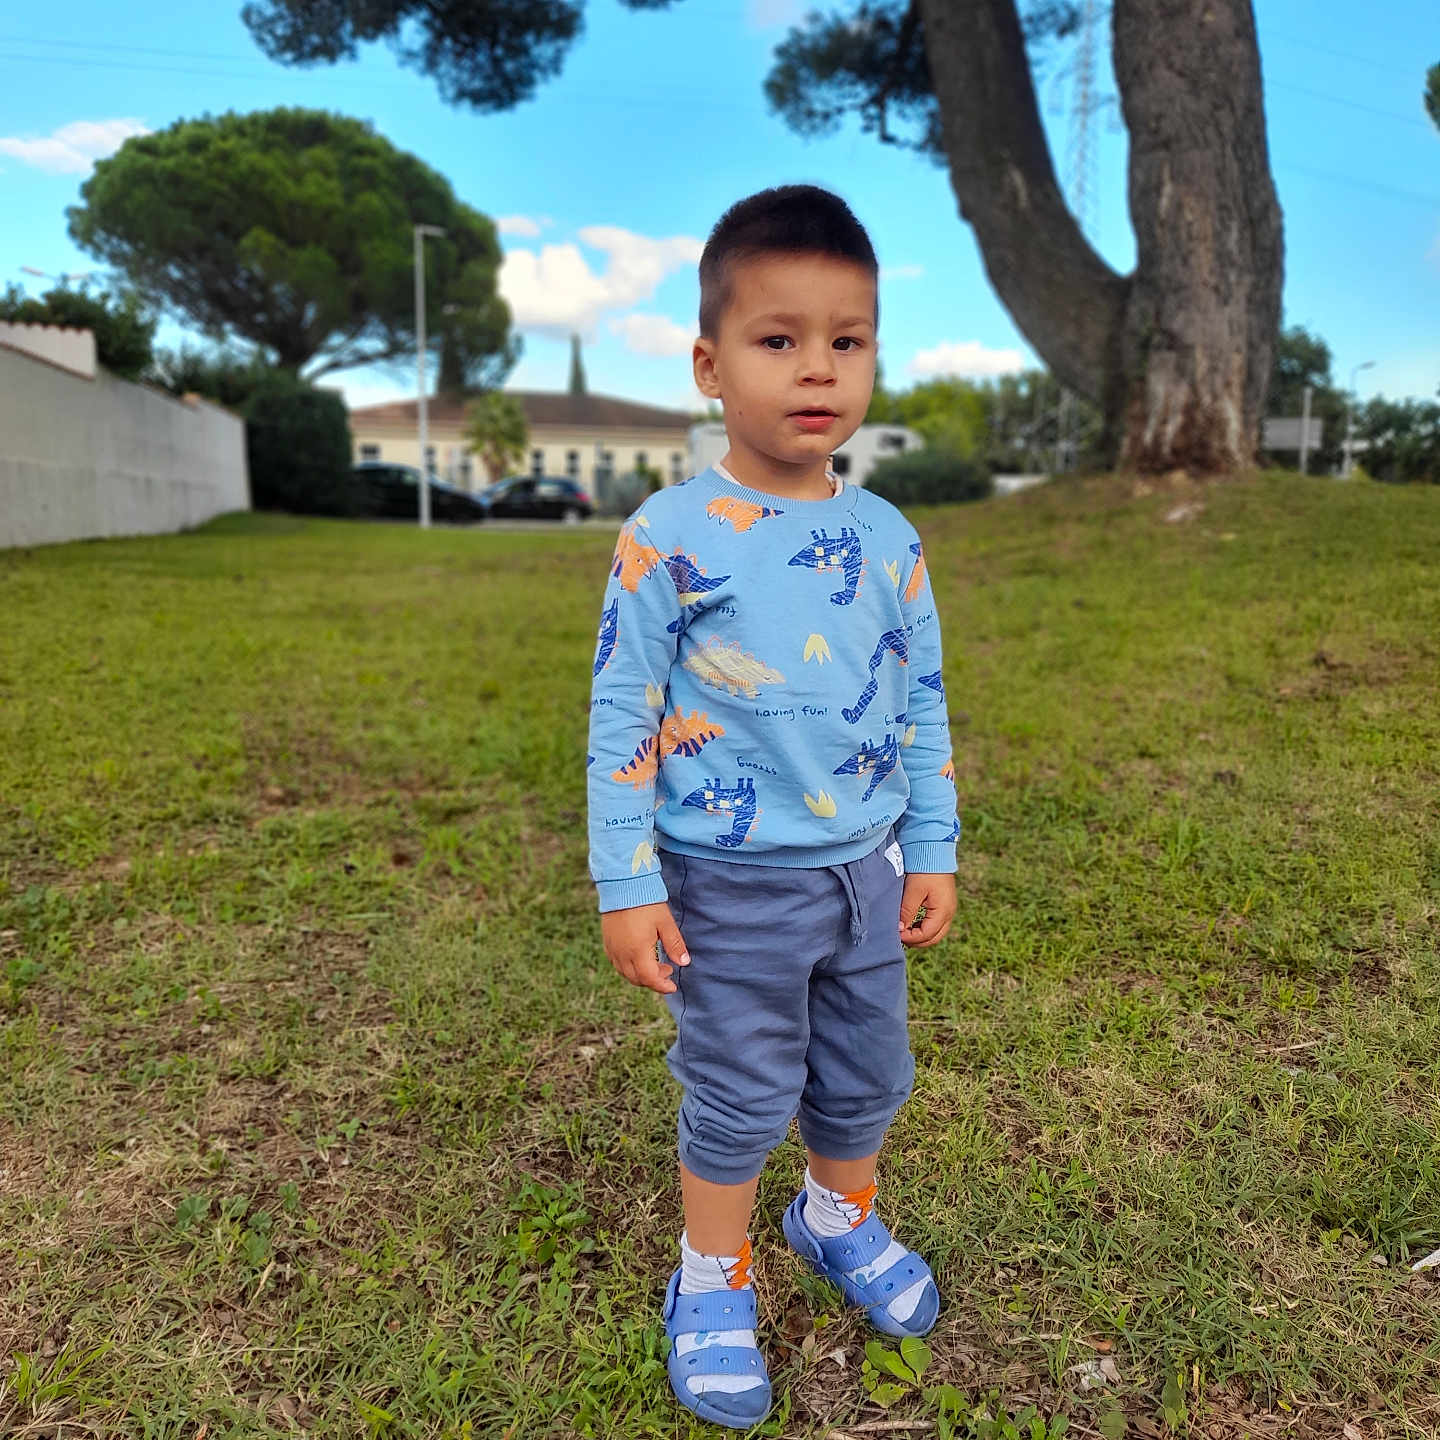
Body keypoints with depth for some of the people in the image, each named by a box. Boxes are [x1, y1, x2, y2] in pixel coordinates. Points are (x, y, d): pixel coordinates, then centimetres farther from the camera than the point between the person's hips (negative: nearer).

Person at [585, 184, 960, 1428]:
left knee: (867, 1076, 20)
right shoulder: (670, 537, -13)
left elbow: (924, 705, 8)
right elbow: (621, 715, -10)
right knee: (740, 1095, 10)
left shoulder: (889, 539, 1)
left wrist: (932, 851, 7)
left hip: (867, 869, 5)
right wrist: (627, 884, -11)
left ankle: (841, 1215, 50)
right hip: (730, 884, -4)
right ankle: (713, 1280, 37)